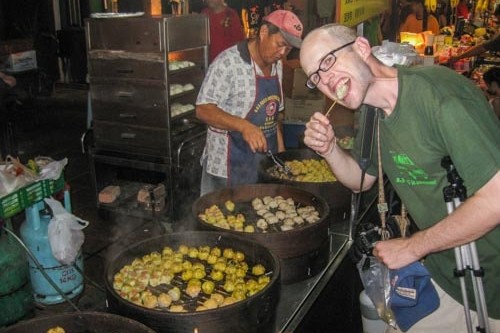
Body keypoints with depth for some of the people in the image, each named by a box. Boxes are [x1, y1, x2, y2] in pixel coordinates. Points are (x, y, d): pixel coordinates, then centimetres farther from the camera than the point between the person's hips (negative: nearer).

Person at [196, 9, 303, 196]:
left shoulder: (277, 66, 7)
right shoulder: (228, 63, -16)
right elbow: (203, 110, -20)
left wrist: (280, 148, 9)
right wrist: (243, 125, -32)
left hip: (266, 163, 7)